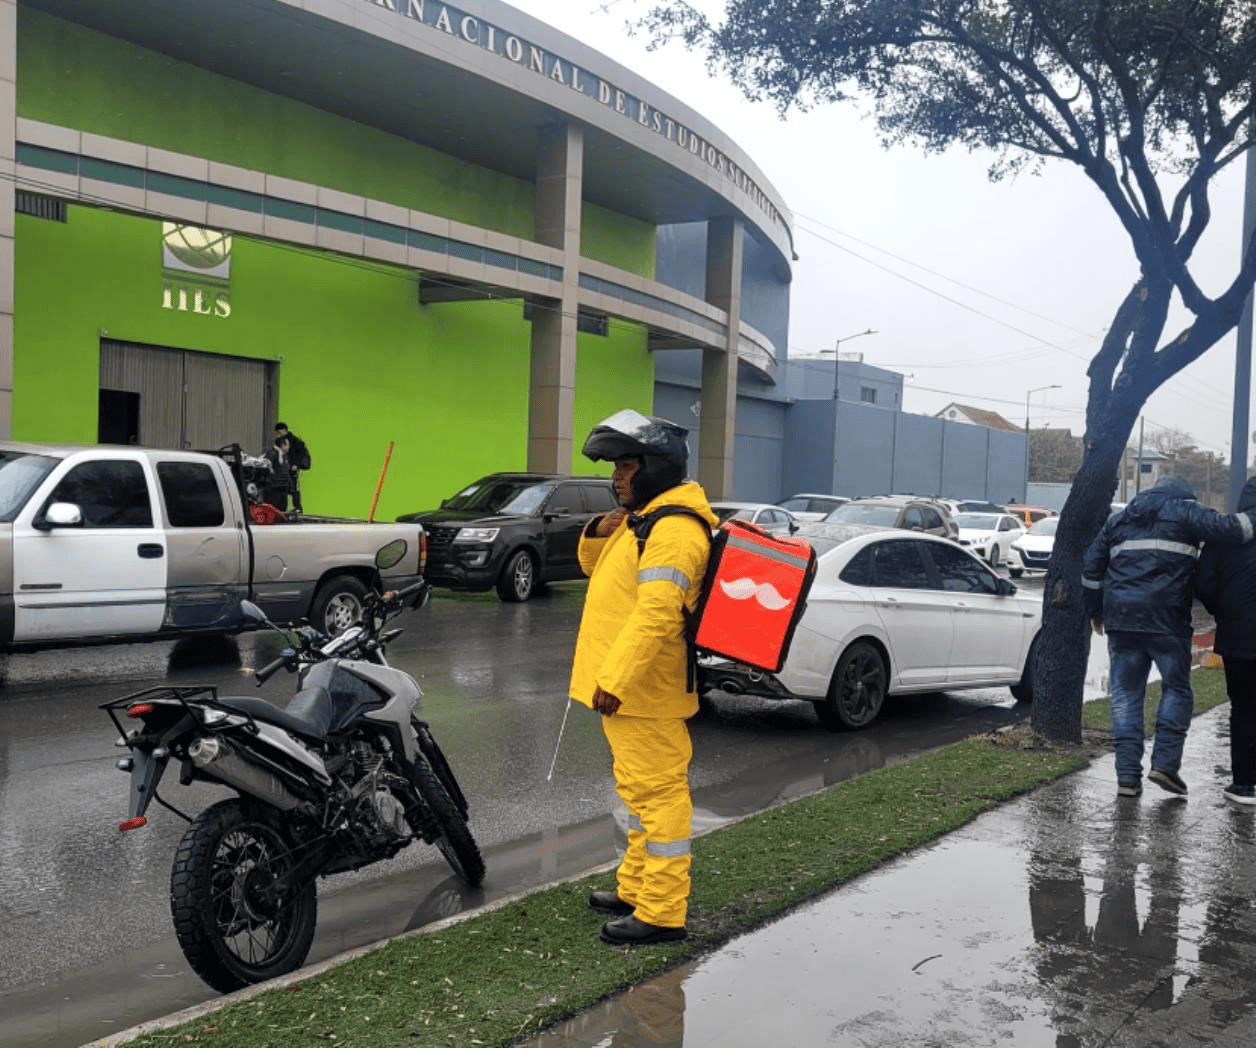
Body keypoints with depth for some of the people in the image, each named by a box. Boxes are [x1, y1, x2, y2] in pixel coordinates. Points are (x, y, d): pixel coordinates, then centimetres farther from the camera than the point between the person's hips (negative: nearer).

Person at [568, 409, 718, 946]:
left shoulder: (674, 528, -19)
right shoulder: (643, 519, 16)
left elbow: (657, 611, -28)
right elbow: (596, 569, 25)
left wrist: (614, 679, -30)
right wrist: (598, 534, 3)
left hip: (644, 689, -11)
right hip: (623, 685, 11)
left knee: (657, 791, -4)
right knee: (639, 788, 19)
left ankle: (662, 912, 4)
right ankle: (635, 889, 32)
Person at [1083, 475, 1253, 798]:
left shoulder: (1119, 519, 20)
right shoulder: (1185, 512, 5)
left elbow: (1091, 567, 19)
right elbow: (1228, 528, -11)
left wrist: (1095, 610, 25)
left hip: (1121, 619, 4)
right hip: (1166, 619, -4)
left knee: (1125, 693, 8)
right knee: (1177, 690, 12)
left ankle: (1127, 775, 4)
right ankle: (1165, 762, 2)